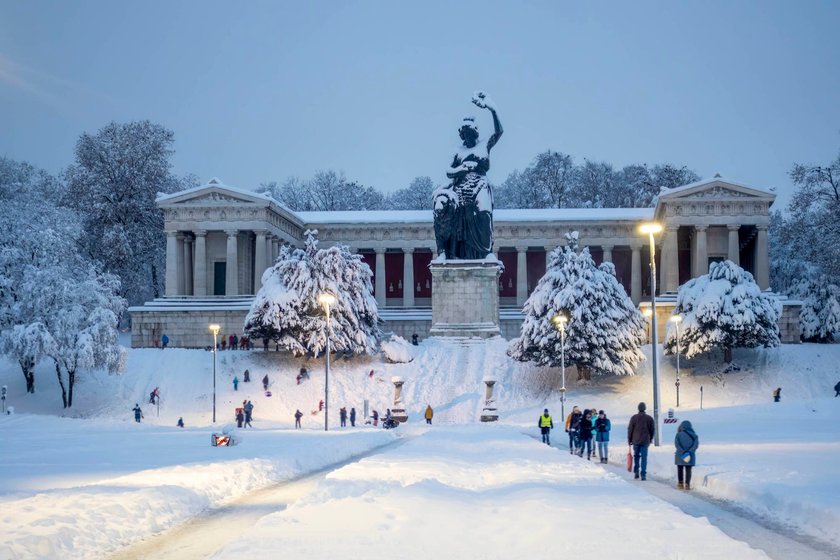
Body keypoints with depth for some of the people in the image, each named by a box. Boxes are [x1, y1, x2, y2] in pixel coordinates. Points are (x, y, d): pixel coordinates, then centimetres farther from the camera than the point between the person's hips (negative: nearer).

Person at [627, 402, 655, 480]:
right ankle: (643, 475, -4)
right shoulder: (649, 418, 0)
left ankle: (636, 472, 14)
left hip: (635, 441, 0)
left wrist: (629, 440, 7)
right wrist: (650, 439, 21)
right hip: (645, 441, 0)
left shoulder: (634, 417, -3)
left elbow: (630, 429, -2)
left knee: (636, 456, 16)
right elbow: (653, 430, 5)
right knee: (644, 457, 1)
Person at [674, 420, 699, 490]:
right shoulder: (694, 435, 4)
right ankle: (687, 485, -3)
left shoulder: (678, 435, -2)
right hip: (690, 456, 1)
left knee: (680, 470, 14)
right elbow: (696, 444, -7)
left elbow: (677, 444, -13)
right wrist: (689, 452, -14)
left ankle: (680, 483, 13)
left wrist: (683, 452, -18)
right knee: (688, 470, 5)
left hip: (680, 455, -1)